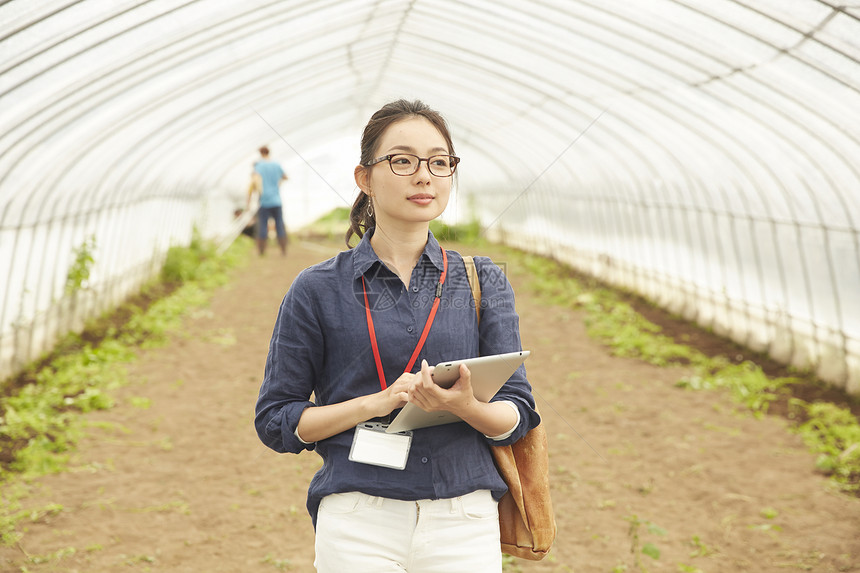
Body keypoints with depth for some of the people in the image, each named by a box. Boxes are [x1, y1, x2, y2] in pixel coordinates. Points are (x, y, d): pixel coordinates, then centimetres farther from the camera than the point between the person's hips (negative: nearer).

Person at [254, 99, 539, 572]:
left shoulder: (483, 282, 6)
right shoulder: (318, 290, 1)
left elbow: (516, 417, 3)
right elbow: (275, 421, 0)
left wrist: (464, 405, -19)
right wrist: (378, 402, -14)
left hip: (464, 524, 2)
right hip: (356, 525, -1)